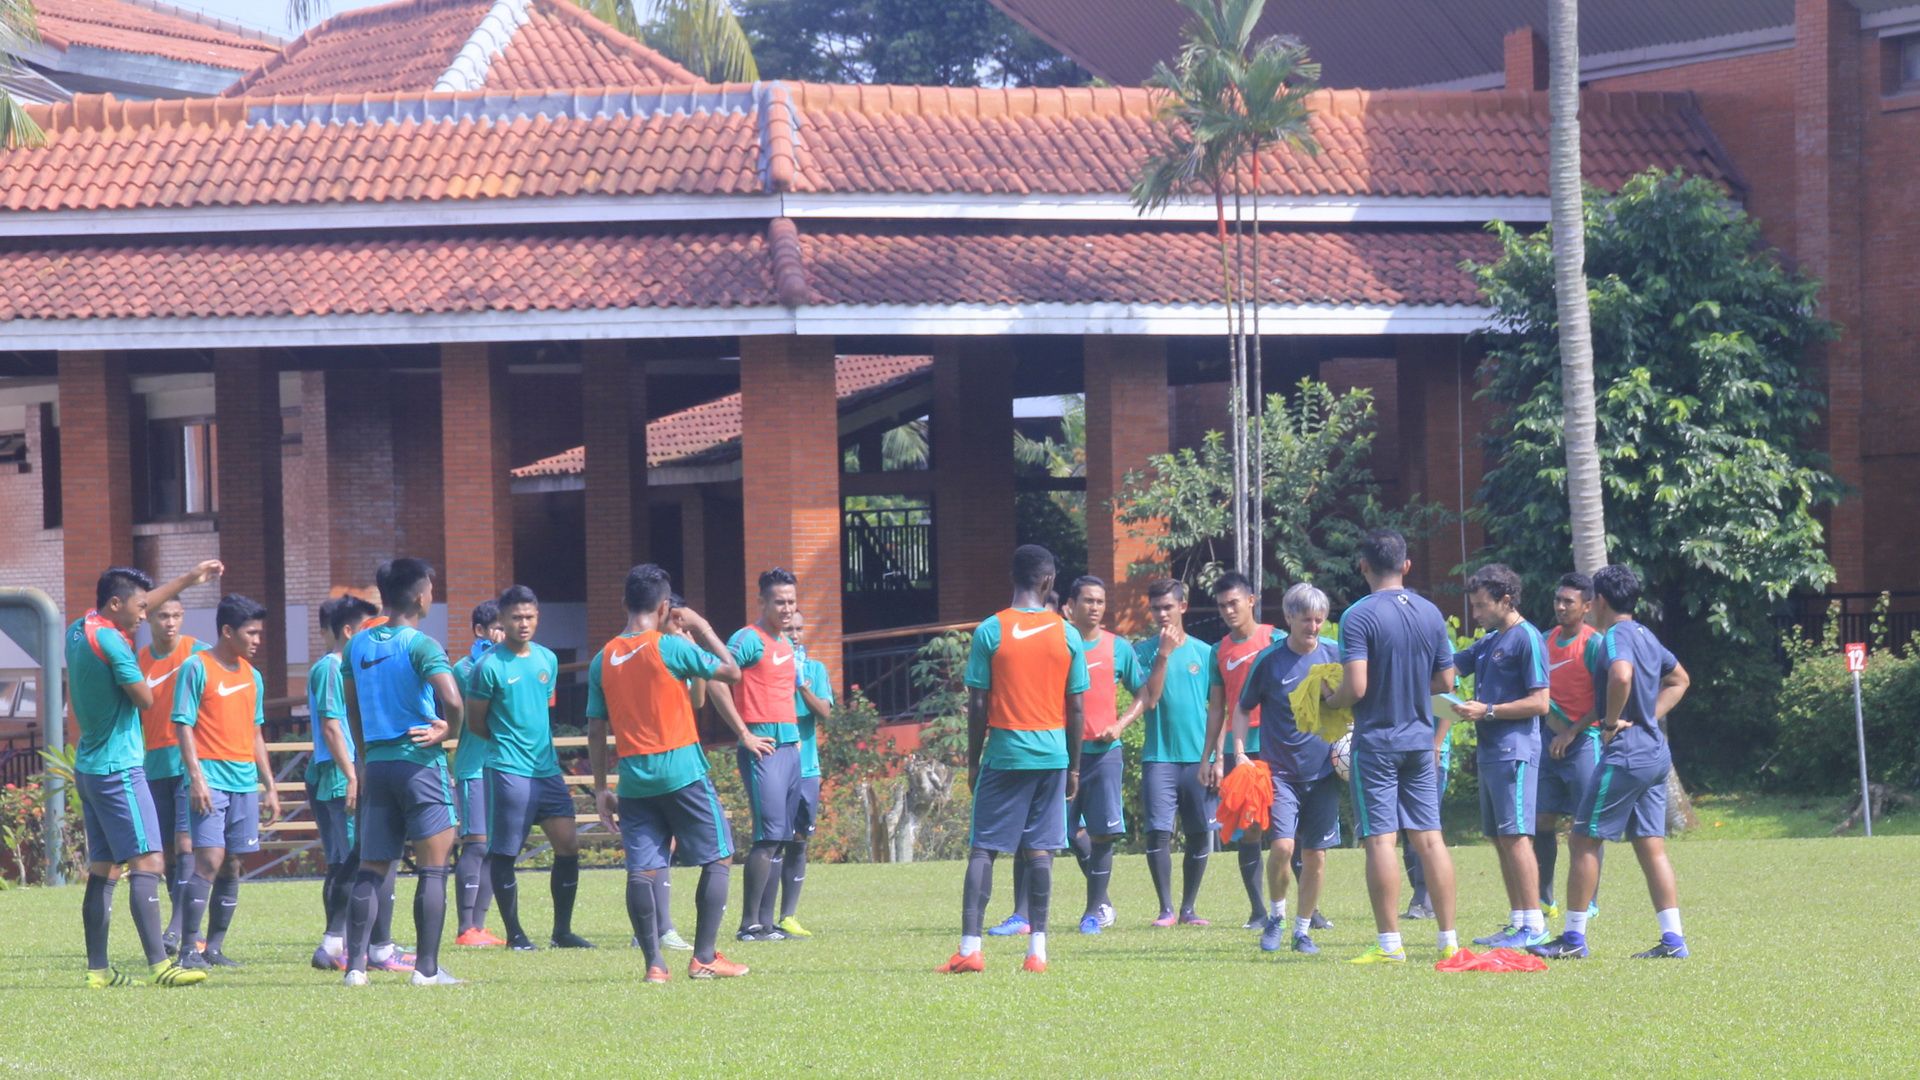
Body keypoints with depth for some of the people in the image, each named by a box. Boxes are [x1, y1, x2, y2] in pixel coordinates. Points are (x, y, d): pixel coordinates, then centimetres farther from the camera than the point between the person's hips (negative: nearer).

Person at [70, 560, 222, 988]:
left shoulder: (77, 631, 11)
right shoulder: (110, 642, -18)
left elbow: (135, 604, 25)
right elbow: (145, 699, -14)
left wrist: (189, 579, 32)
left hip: (88, 767, 10)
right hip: (119, 770, -10)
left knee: (104, 868, 10)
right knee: (147, 862, -13)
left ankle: (98, 969, 10)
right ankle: (159, 965, -21)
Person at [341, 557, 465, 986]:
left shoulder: (358, 645, 9)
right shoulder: (420, 645, -11)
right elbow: (452, 700, -24)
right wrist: (449, 728, -4)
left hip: (376, 766, 6)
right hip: (420, 762, -6)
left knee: (371, 868, 9)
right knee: (433, 867, 1)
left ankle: (355, 963, 2)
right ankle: (427, 967, -2)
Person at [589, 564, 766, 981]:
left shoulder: (602, 660, 7)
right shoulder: (671, 647, -8)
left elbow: (596, 731, 9)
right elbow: (730, 671, 1)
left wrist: (600, 789, 15)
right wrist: (702, 629, 11)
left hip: (633, 779, 4)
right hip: (682, 771, -4)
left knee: (642, 870, 4)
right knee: (716, 860, 6)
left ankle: (654, 963, -3)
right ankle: (704, 958, 1)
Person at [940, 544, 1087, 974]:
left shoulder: (990, 632, -5)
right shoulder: (1067, 634, 1)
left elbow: (978, 706, -4)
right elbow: (1076, 708, 4)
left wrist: (973, 760, 7)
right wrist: (1074, 767, 13)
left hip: (1003, 754, -2)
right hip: (1052, 754, 2)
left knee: (982, 849, 0)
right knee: (1039, 850, 5)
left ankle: (969, 948, -9)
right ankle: (1037, 950, 1)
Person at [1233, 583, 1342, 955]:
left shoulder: (1335, 655, 1)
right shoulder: (1269, 660, -4)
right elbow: (1242, 709, 6)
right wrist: (1240, 753, -6)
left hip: (1323, 771, 2)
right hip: (1280, 770, -2)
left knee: (1315, 855, 4)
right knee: (1282, 845, -16)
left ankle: (1303, 930, 18)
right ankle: (1276, 915, 8)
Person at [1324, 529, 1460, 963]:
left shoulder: (1359, 616, -13)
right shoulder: (1431, 614, 5)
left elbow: (1356, 688, -19)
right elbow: (1446, 682, 11)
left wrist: (1330, 699, 1)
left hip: (1375, 743, -5)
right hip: (1420, 741, 5)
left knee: (1380, 838, -3)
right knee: (1429, 837, 8)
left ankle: (1390, 944, -5)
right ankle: (1448, 939, 8)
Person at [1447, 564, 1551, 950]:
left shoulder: (1526, 639, -9)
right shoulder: (1489, 643, 19)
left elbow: (1539, 702, -13)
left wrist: (1487, 711, -15)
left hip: (1514, 751, -9)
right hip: (1490, 752, 9)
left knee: (1515, 836, -11)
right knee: (1500, 839, 9)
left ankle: (1534, 925, -12)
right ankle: (1517, 921, 13)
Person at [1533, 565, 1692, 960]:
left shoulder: (1615, 637, -13)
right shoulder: (1646, 636, 15)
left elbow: (1622, 675, -35)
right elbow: (1678, 680, 30)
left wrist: (1611, 723, -21)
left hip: (1625, 756, -9)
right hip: (1656, 753, 9)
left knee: (1584, 839, -1)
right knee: (1651, 846, 8)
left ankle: (1574, 937, 1)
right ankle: (1673, 939, 3)